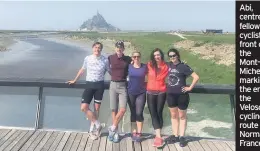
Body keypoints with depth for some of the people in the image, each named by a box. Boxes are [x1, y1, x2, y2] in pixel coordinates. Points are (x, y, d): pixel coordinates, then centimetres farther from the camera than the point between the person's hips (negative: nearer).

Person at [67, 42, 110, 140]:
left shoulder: (105, 60, -3)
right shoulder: (87, 58, 2)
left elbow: (110, 72, 7)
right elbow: (82, 70, 16)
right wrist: (74, 80, 22)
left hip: (99, 85, -1)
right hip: (89, 85, 1)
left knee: (96, 108, 5)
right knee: (84, 107, -10)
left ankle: (93, 128, 23)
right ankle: (97, 125, 4)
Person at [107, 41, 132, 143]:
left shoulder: (128, 59, 1)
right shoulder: (110, 58, 1)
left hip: (123, 85, 0)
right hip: (113, 85, 0)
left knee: (123, 109, -12)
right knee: (114, 110, 3)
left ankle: (112, 129, 7)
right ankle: (115, 132, 15)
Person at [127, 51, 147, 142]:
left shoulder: (144, 67, -2)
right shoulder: (129, 66, 0)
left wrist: (145, 84, -4)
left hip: (141, 93, -1)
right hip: (131, 93, 2)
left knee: (139, 113, -5)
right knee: (133, 113, 9)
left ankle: (139, 133, 5)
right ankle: (134, 132, 19)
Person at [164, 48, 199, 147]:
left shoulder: (183, 66, -12)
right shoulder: (169, 65, 4)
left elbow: (196, 77, -14)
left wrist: (190, 88, -11)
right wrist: (168, 85, 10)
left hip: (181, 95, -5)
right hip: (170, 94, 6)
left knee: (182, 116, 8)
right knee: (173, 115, 12)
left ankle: (182, 137, 16)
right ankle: (175, 136, 22)